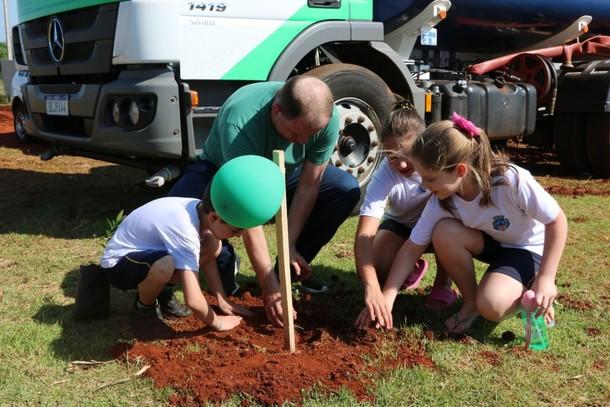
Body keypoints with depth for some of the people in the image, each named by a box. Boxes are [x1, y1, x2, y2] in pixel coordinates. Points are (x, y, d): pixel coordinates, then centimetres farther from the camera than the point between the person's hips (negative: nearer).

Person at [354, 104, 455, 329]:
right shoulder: (384, 176, -31)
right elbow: (364, 235, -40)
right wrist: (372, 288, -53)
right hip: (401, 225, 0)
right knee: (373, 269, -28)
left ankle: (443, 283, -12)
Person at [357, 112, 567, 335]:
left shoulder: (512, 180, -34)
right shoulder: (441, 200, -21)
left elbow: (557, 221, -23)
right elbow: (412, 248, -16)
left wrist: (545, 279, -23)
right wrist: (386, 298, -24)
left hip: (527, 249, -5)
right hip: (490, 242, 5)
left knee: (491, 306, -31)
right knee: (444, 232, -28)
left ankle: (531, 293, 3)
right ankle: (470, 302, -7)